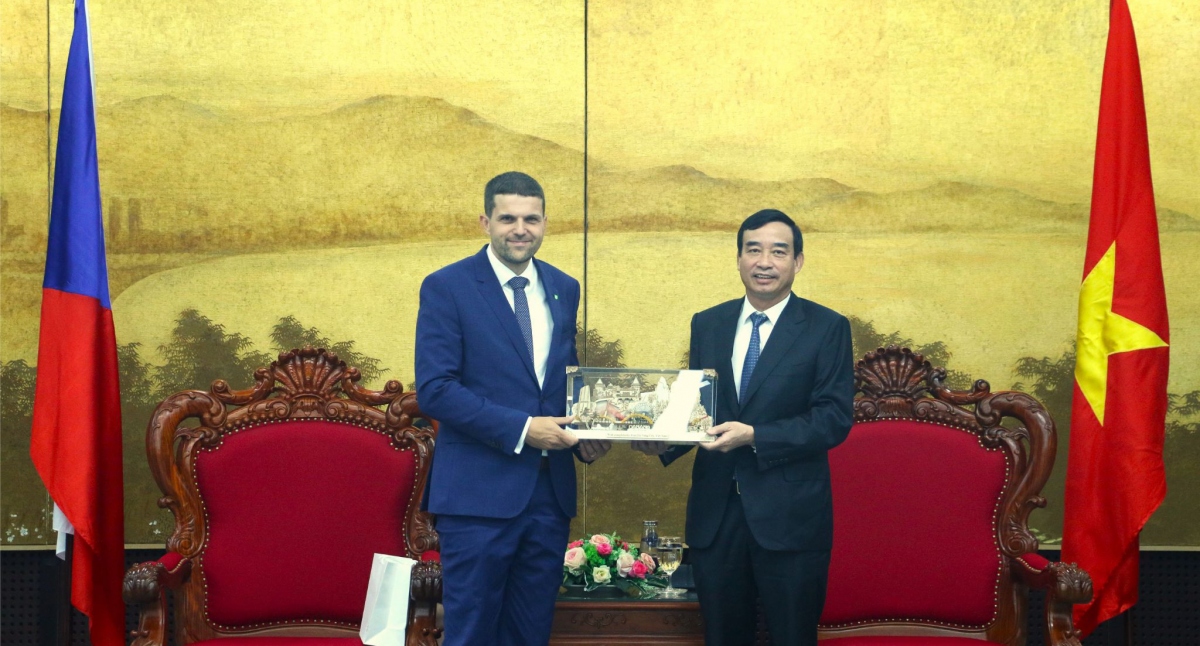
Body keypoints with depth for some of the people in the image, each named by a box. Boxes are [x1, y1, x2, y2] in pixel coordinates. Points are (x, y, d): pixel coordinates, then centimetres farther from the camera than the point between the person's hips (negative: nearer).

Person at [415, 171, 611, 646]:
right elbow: (434, 389, -13)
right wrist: (521, 429, -18)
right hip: (480, 490, -5)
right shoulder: (446, 287, -6)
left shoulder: (564, 289, 11)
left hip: (551, 490, 5)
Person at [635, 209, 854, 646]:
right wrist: (664, 440, -9)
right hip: (715, 511, 4)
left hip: (791, 515, -3)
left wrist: (754, 437, -21)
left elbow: (835, 418, -11)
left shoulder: (828, 328, -4)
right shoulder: (707, 325, 9)